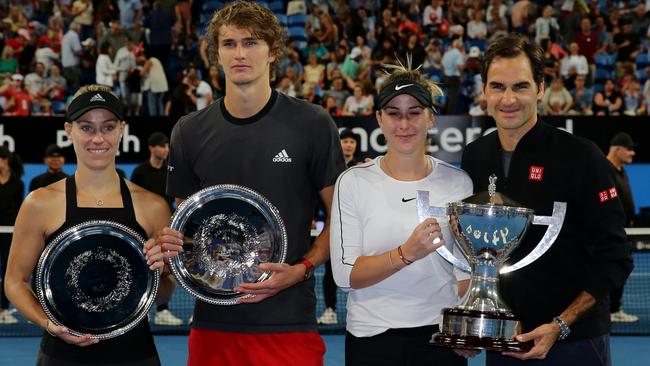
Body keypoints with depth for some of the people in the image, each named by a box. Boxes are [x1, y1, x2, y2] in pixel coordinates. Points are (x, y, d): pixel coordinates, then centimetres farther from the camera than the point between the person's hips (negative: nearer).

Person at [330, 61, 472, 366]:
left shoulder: (457, 183, 1)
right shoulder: (353, 182, -5)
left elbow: (466, 269, 6)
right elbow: (344, 274, -11)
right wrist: (406, 254, -23)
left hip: (441, 336, 1)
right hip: (371, 339, -1)